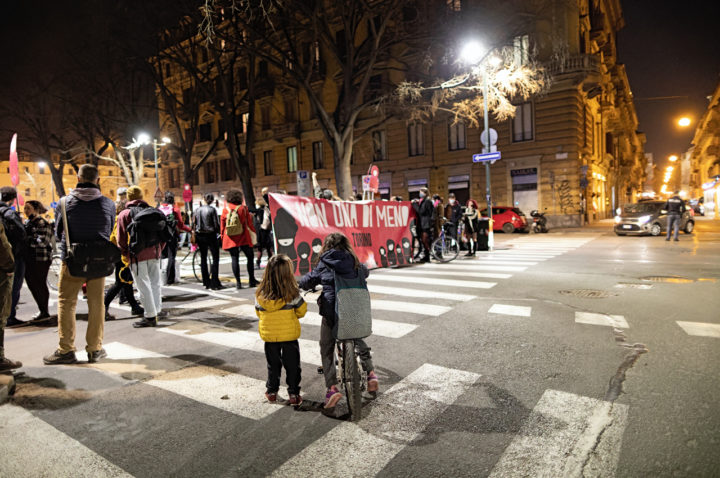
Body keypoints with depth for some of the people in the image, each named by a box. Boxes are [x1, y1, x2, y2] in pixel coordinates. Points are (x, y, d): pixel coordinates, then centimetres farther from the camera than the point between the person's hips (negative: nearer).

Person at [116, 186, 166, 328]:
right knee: (155, 282, 16)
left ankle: (150, 316, 3)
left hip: (137, 254, -4)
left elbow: (122, 238, -4)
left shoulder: (124, 214, 0)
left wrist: (125, 254, 9)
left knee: (143, 285, 0)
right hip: (154, 252, 4)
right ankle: (157, 310, 25)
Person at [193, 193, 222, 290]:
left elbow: (193, 223, 7)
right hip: (210, 235, -5)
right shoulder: (212, 210, -10)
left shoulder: (197, 209, 5)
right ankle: (214, 283, -6)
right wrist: (220, 232, 7)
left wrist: (195, 233, 17)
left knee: (203, 258, 12)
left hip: (200, 236, 5)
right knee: (215, 258, -1)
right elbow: (216, 224, -10)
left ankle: (206, 282, 15)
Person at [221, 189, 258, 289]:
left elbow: (222, 225, 5)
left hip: (230, 239, 2)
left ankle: (238, 282, 2)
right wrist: (254, 231, 14)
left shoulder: (225, 209, 2)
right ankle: (252, 280, 10)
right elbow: (249, 223, 0)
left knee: (234, 259, 4)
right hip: (243, 237, -2)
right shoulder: (243, 208, -4)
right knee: (250, 257, 10)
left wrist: (222, 236, 15)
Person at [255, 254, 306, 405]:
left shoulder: (260, 294, -10)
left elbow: (258, 312, 5)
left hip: (269, 334, 3)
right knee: (292, 364, 12)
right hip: (289, 334, -3)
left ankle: (271, 392, 30)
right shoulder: (292, 293, -18)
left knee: (273, 364, 20)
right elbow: (302, 311, -5)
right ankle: (294, 394, 18)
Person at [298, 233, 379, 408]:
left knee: (327, 350, 8)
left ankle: (332, 387, -2)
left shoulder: (324, 264, -3)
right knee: (359, 341, 27)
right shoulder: (354, 262, 4)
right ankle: (370, 372, 16)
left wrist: (299, 284, 28)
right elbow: (365, 272, 24)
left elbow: (308, 281, 6)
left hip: (331, 311, -3)